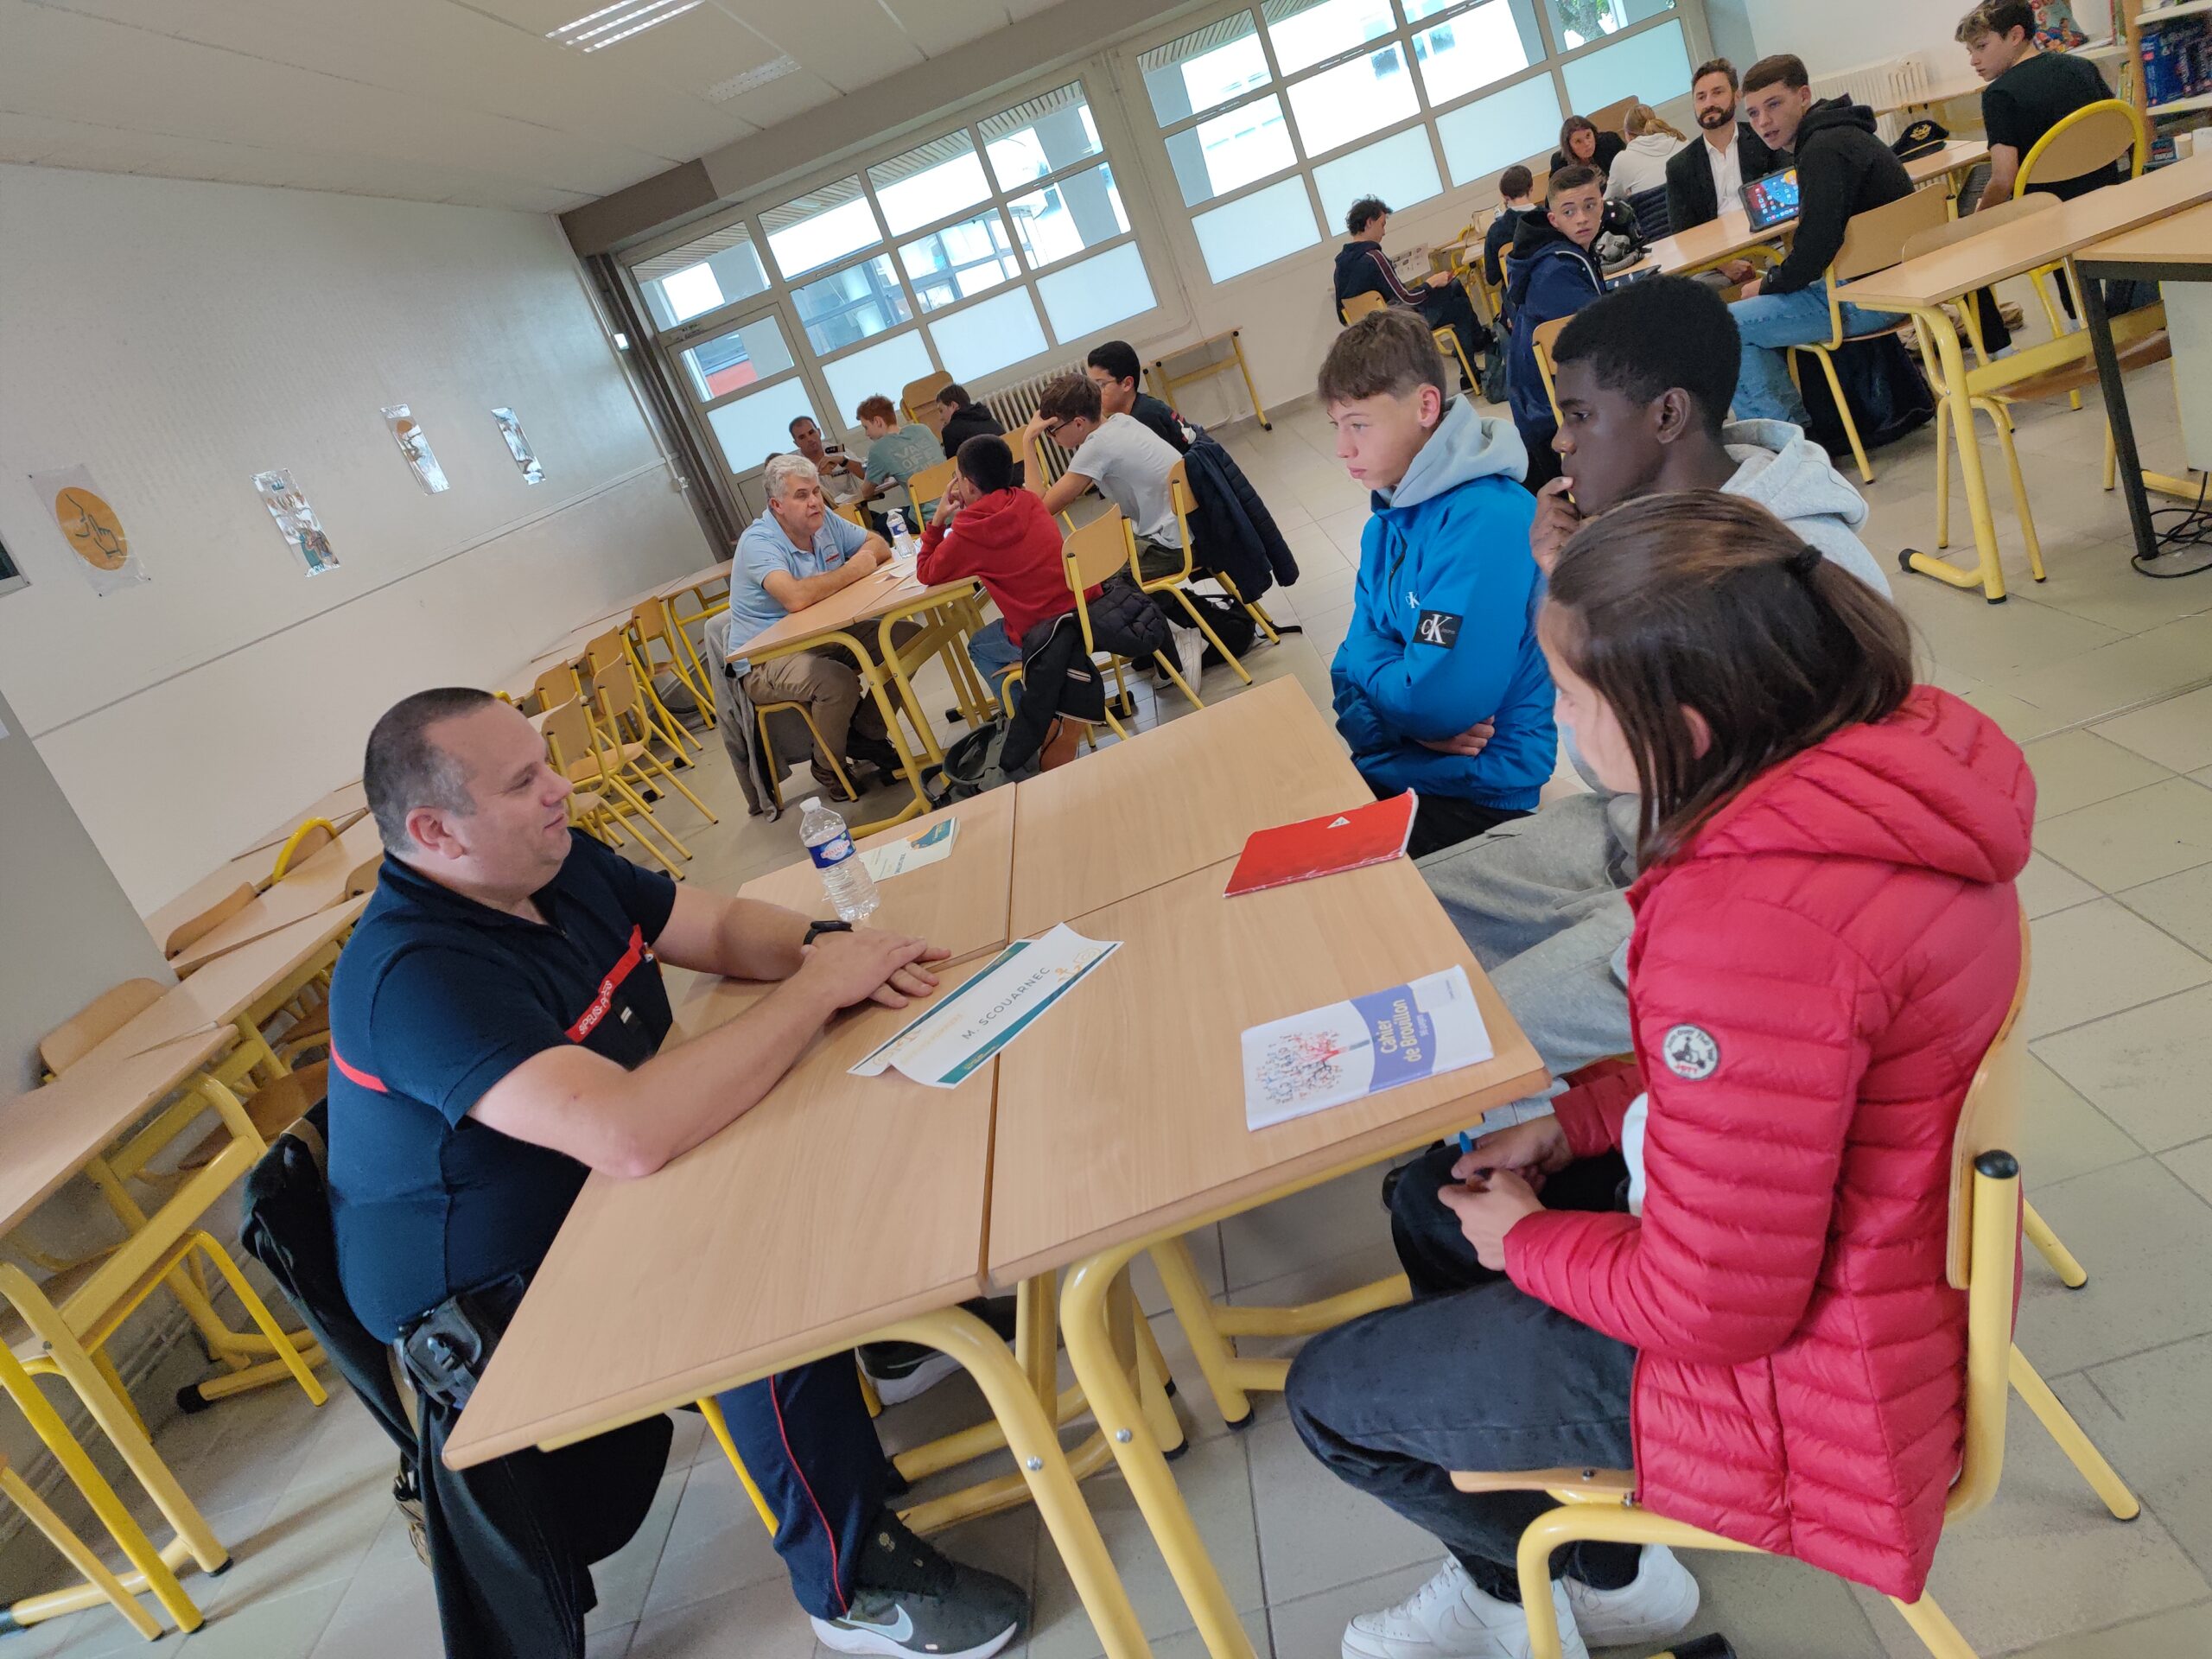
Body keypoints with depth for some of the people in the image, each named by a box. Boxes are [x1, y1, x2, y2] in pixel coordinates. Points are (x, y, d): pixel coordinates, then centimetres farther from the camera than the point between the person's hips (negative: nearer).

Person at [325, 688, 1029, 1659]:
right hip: (489, 1305, -8)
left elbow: (726, 927, 4)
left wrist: (822, 946, -19)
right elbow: (633, 1137, -44)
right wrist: (819, 990, -35)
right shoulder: (416, 975, -32)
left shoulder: (559, 865, -5)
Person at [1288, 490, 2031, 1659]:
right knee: (1431, 1201, 24)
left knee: (1333, 1398, 6)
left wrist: (1526, 1239, -9)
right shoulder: (1886, 743, -10)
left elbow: (1716, 1306, -27)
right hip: (1865, 1228, 9)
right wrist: (1573, 1122, 3)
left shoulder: (1749, 924, -39)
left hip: (1795, 1359, -9)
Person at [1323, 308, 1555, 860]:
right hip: (1389, 769, 8)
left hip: (1477, 793, -8)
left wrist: (1371, 662, -6)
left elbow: (1436, 703, -26)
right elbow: (1352, 673, 6)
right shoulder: (1386, 526, 7)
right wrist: (1401, 722, -15)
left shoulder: (1488, 520, -21)